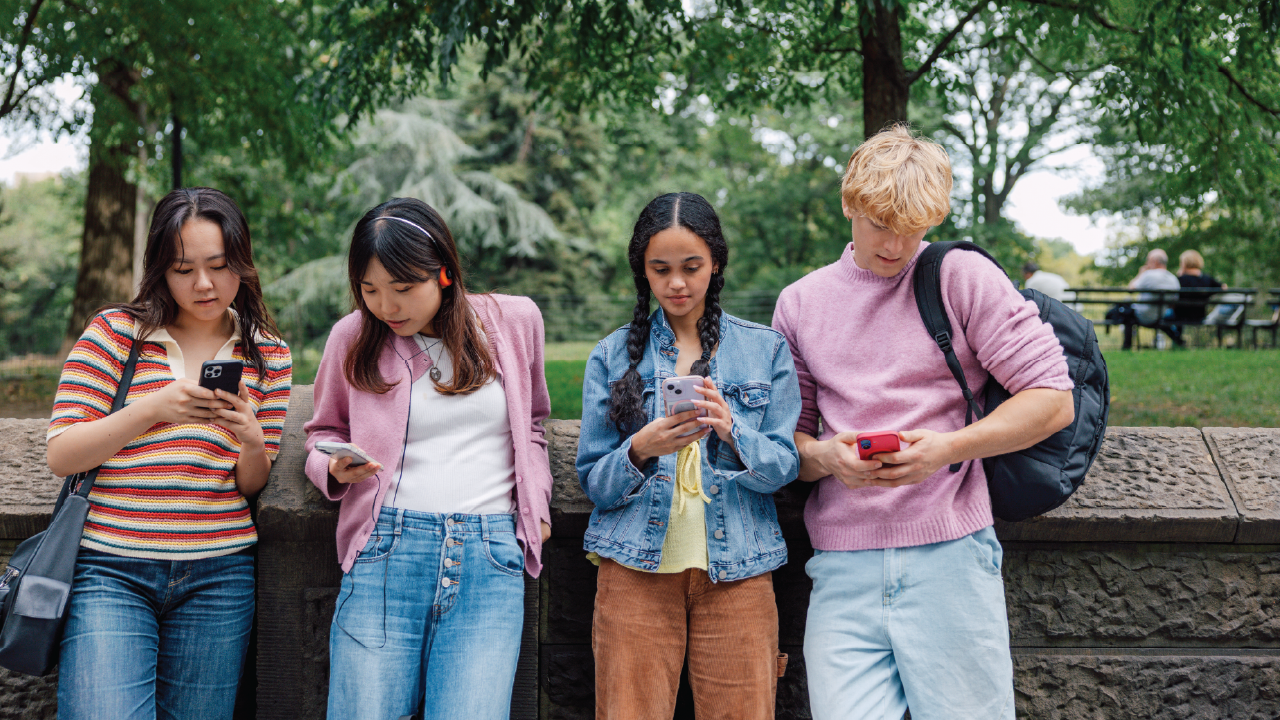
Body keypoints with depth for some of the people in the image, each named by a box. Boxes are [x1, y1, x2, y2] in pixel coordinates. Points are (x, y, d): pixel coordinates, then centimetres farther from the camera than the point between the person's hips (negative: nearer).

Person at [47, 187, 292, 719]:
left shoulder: (267, 355, 9)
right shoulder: (115, 332, 1)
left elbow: (252, 485, 10)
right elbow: (61, 456, -4)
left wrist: (251, 439, -13)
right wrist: (153, 409, -17)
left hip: (217, 575, 3)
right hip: (110, 570, -2)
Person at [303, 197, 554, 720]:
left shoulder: (515, 321, 9)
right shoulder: (353, 335, 7)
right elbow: (324, 432, 21)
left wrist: (536, 507, 14)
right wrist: (336, 467, -1)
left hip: (491, 558, 0)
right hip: (385, 551, 0)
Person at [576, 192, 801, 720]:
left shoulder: (766, 349, 8)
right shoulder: (612, 355, 8)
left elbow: (783, 467, 1)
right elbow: (593, 482, 4)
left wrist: (730, 430, -18)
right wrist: (641, 450, -17)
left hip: (736, 569, 0)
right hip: (636, 568, 0)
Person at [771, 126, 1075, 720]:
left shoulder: (964, 278, 3)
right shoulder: (799, 303, 14)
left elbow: (1053, 402, -1)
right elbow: (785, 437, 15)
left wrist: (948, 448, -13)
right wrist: (824, 457, -8)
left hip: (949, 555, -2)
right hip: (842, 566, 2)